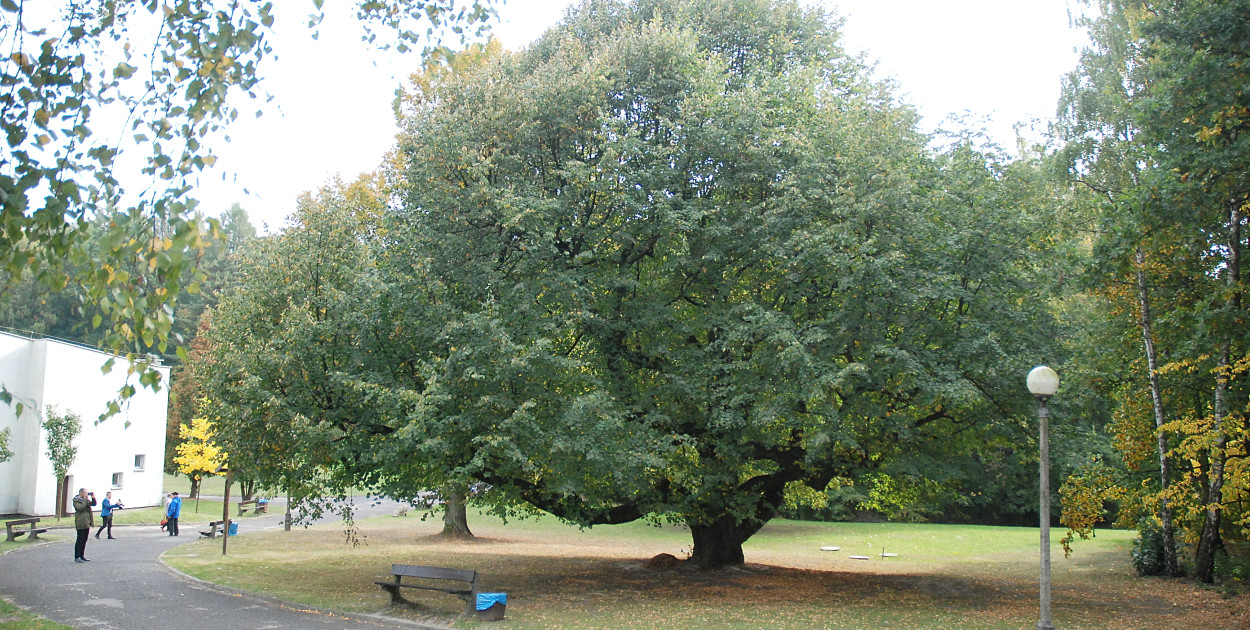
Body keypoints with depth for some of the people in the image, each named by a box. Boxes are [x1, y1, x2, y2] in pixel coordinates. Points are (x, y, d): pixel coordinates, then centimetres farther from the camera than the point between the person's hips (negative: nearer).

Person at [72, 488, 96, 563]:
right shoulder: (76, 500, -8)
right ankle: (77, 557, 0)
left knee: (84, 540, 11)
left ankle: (82, 556, 18)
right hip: (81, 523, -8)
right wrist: (85, 499, -20)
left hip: (87, 523, 8)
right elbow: (81, 508, -22)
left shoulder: (86, 500, 15)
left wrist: (93, 497, -2)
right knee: (80, 540, -5)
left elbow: (93, 504, 14)